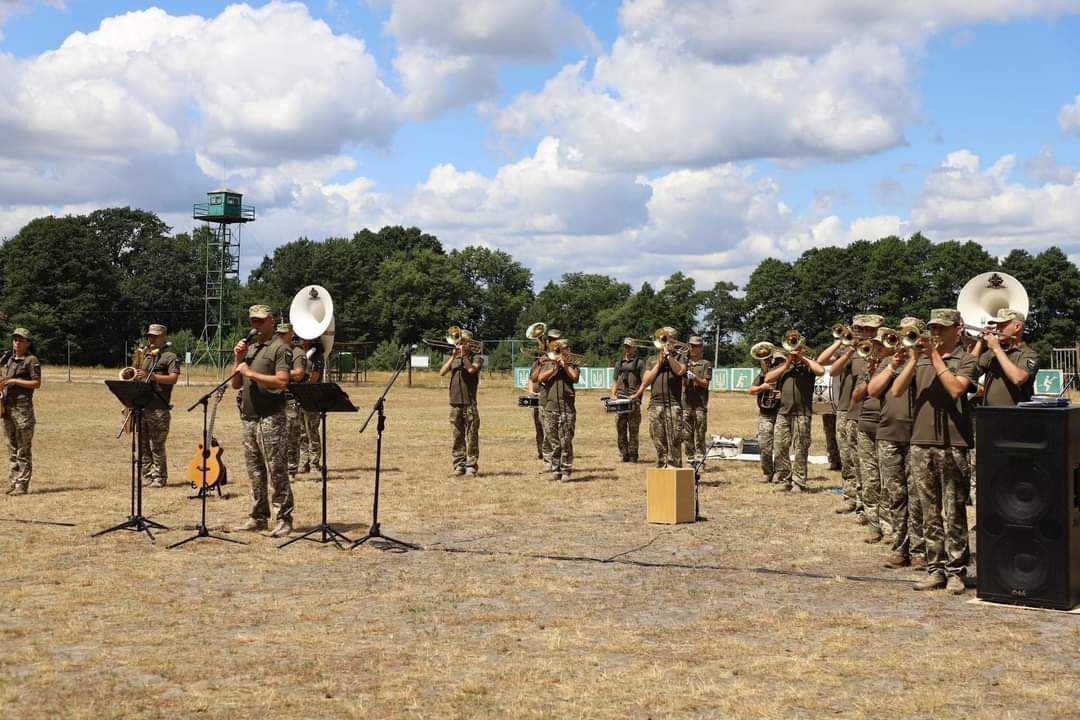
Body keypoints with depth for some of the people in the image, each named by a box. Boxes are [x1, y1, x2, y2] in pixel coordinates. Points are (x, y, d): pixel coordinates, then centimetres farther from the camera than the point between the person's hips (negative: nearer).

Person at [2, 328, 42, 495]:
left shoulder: (31, 360, -5)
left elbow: (37, 383, -12)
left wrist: (15, 381, -16)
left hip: (23, 407, -7)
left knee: (24, 449, -5)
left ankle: (22, 484, -4)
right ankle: (14, 482, 14)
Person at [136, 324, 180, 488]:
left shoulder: (170, 356, 0)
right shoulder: (145, 355, 21)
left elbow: (173, 378, -13)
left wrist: (150, 376, -20)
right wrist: (135, 376, 6)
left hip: (159, 408, -7)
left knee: (157, 446, -7)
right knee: (143, 445, 8)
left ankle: (160, 478, -2)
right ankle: (147, 476, 13)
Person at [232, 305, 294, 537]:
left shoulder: (280, 348, -4)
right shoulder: (249, 348, 19)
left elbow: (281, 381, -17)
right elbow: (236, 384, 18)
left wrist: (251, 373, -13)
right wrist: (239, 360, 4)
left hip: (270, 417, -8)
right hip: (248, 417, 8)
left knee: (277, 471, -7)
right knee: (255, 472, 11)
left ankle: (284, 520, -4)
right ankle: (258, 517, 17)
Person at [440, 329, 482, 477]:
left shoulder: (476, 357, 4)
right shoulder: (453, 358, 16)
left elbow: (471, 369, -17)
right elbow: (442, 373, 1)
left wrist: (463, 355, -6)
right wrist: (453, 356, -4)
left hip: (470, 403, -4)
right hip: (455, 402, 4)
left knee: (471, 436, -4)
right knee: (458, 437, 6)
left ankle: (471, 466, -2)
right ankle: (459, 465, 11)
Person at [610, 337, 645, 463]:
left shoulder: (639, 363, 5)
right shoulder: (619, 363, 19)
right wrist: (613, 395, 6)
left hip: (633, 400, -4)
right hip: (619, 400, 4)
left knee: (633, 429, -3)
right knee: (620, 428, 2)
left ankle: (633, 455, 1)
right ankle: (624, 455, 8)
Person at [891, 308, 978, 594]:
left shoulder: (966, 360, 3)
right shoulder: (919, 359, 14)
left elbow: (956, 389, -16)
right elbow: (896, 390, 2)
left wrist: (935, 357, -11)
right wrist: (914, 359, -8)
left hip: (953, 444, -4)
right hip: (921, 443, 4)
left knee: (954, 513, -2)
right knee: (930, 512, 8)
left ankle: (956, 571, 3)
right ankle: (935, 568, 14)